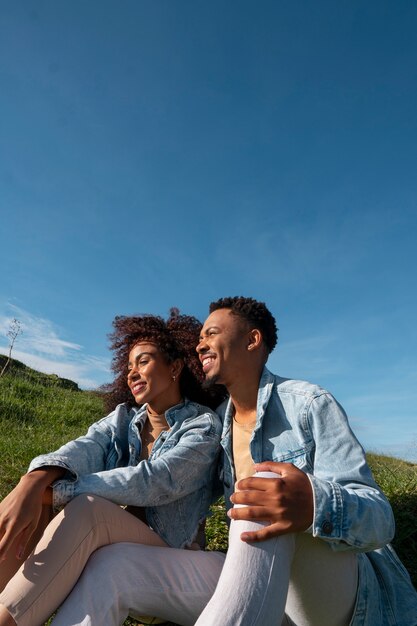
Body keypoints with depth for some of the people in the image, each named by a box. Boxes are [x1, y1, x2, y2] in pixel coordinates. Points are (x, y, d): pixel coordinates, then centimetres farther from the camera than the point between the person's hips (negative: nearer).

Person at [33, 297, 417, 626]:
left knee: (267, 484, -36)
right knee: (111, 565, -15)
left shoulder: (309, 403, -12)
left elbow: (379, 518, -17)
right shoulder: (216, 421, 6)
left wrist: (315, 504, -42)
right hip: (258, 586, 5)